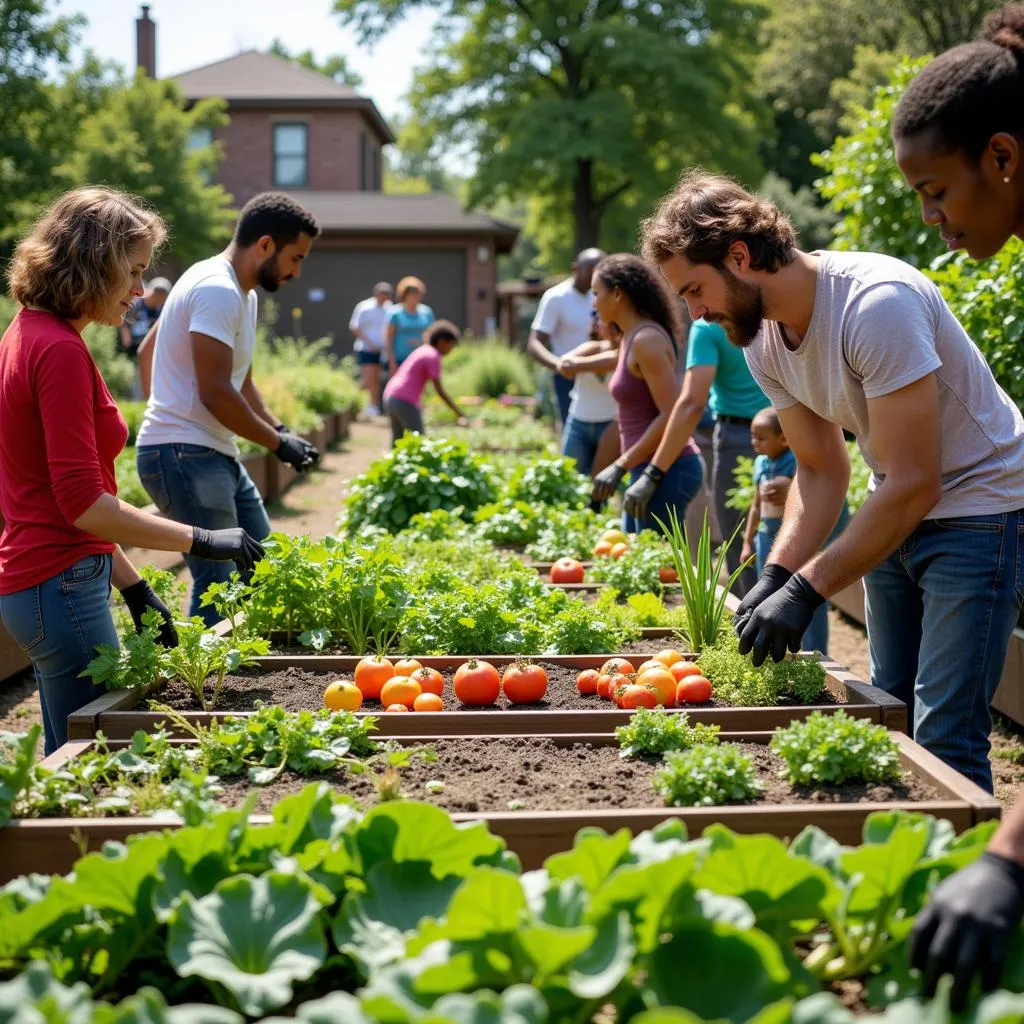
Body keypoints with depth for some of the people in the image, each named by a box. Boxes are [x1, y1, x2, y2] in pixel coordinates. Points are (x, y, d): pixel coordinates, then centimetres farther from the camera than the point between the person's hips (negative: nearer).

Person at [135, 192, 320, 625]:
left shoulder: (241, 292, 15)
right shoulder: (219, 291, -17)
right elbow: (215, 393, -21)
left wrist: (279, 430, 11)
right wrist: (278, 442, -11)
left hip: (218, 457, 11)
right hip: (185, 456, -11)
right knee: (221, 586, -11)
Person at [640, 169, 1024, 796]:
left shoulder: (876, 303, -29)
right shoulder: (762, 340, -3)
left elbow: (915, 484, -29)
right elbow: (823, 472, 2)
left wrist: (807, 589, -28)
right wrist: (774, 578, -13)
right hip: (900, 514, 8)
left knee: (944, 740, -13)